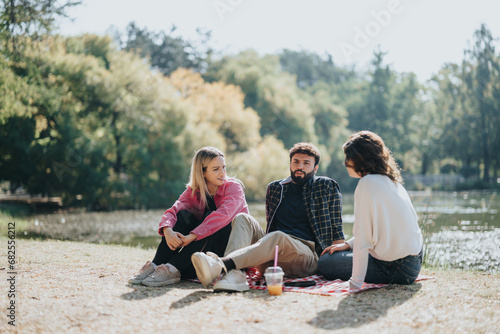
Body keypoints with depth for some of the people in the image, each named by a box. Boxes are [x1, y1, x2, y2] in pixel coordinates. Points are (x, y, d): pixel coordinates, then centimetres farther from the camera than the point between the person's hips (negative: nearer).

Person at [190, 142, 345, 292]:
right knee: (242, 219, -18)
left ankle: (222, 265, -60)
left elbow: (336, 223, 10)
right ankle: (233, 274, -47)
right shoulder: (274, 188, 23)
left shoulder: (327, 186, 13)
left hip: (308, 254, -4)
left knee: (277, 237, -37)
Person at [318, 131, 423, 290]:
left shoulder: (368, 183, -19)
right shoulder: (392, 181, 8)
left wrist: (355, 283, -20)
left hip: (395, 268, -9)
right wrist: (347, 245, 17)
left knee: (324, 264, 4)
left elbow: (363, 236, -22)